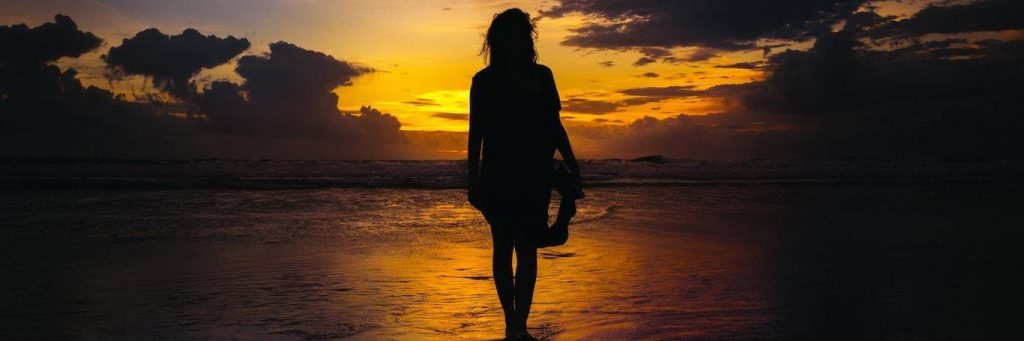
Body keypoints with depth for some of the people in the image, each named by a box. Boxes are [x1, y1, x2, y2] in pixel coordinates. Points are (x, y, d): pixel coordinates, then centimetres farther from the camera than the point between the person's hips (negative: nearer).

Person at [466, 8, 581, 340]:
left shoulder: (541, 76, 9)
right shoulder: (485, 81, 3)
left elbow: (554, 126, 13)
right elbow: (476, 133, 3)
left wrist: (571, 165, 6)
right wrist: (474, 179, -1)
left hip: (535, 177, 2)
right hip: (497, 177, -1)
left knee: (526, 249, -3)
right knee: (504, 248, 5)